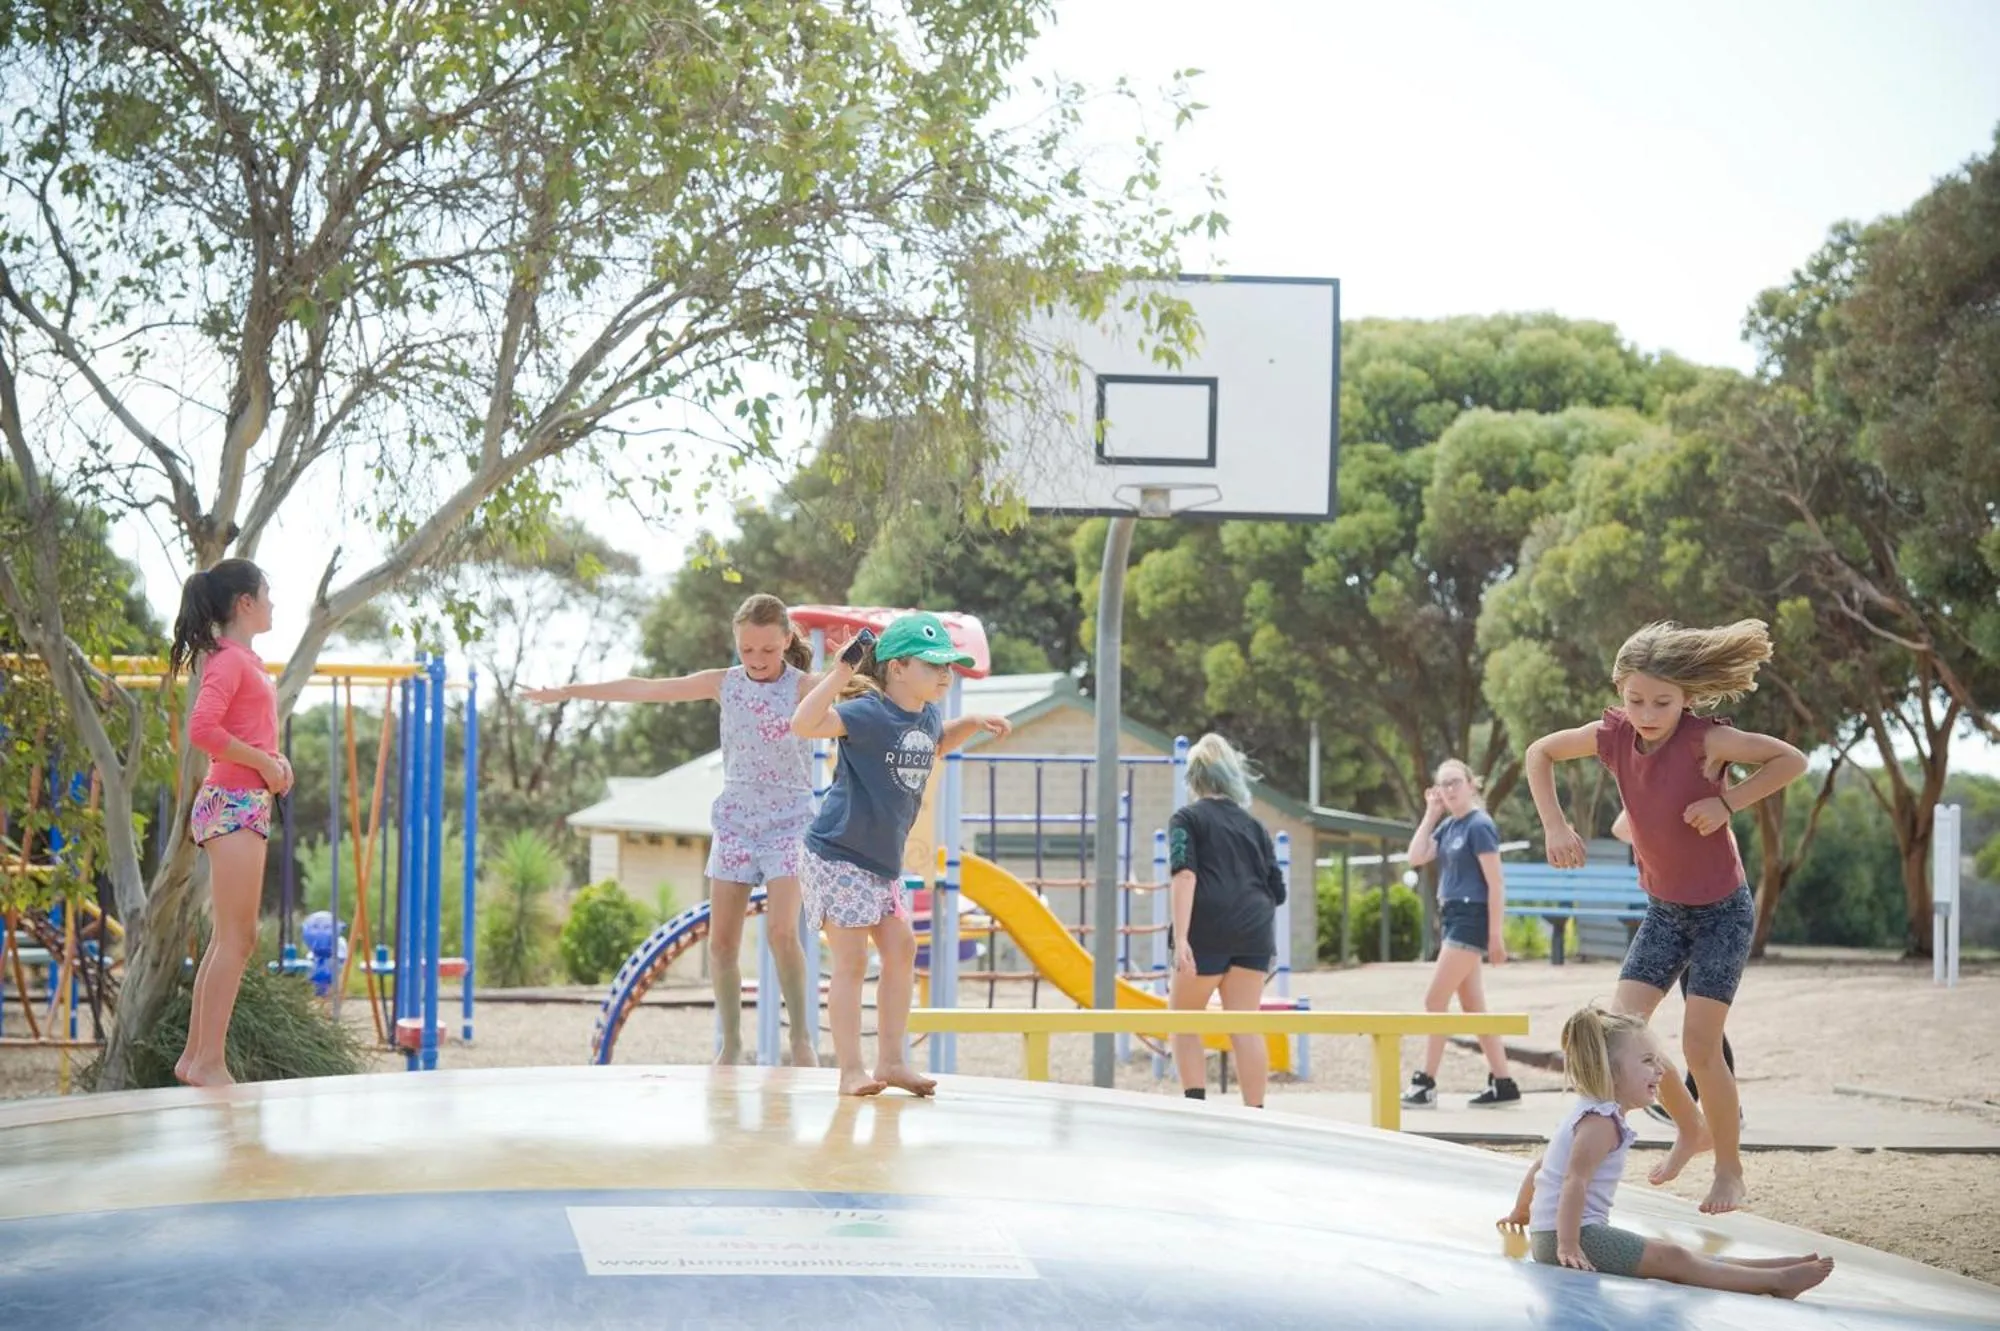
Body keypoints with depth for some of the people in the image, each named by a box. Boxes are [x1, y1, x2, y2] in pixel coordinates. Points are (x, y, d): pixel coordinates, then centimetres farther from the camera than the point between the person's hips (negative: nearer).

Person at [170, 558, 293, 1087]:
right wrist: (263, 763, -16)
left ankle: (195, 1056, 17)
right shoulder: (230, 659, -11)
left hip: (246, 805, 10)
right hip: (233, 804, -10)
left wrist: (274, 761, 9)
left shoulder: (246, 661, 17)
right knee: (236, 937, -10)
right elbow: (202, 729, -24)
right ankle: (209, 1062, -9)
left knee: (232, 937, 13)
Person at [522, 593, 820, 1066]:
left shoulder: (804, 687, -7)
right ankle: (731, 1043, 13)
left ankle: (803, 1038, -4)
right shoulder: (724, 684, 4)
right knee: (721, 941, 2)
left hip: (788, 823, -4)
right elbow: (643, 690, 9)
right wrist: (567, 691, 13)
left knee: (781, 932, -18)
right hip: (735, 822, 4)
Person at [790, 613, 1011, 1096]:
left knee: (901, 949, 9)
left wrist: (972, 724, 14)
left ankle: (890, 1061, 19)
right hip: (837, 854, -9)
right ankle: (850, 1071, 0)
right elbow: (803, 725, -36)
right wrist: (843, 670, -40)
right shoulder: (869, 713, -21)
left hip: (883, 859, 9)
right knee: (852, 961, -6)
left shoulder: (928, 714, 5)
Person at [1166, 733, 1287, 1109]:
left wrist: (1181, 937, -17)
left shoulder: (1187, 818, 5)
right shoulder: (1254, 826, 18)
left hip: (1207, 932, -3)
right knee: (1245, 1025, 2)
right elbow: (1277, 891, 16)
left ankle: (1196, 1105, -1)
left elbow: (1184, 875, -10)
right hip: (1254, 933, 4)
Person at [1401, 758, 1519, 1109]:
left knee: (1435, 1001, -8)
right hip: (1452, 919, 9)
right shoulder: (1448, 826, 12)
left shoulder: (1479, 826, -12)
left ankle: (1425, 1085, -3)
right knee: (1473, 1008, 10)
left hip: (1471, 919, -9)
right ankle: (1503, 1084, 13)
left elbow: (1496, 883, -15)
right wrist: (1430, 814, 4)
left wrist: (1496, 935, -18)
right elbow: (1416, 858, 7)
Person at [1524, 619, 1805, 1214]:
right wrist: (1554, 825, -8)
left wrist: (1727, 801, -27)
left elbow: (1791, 760, -20)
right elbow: (1540, 753, 3)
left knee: (1699, 1044, -9)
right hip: (1663, 910, 5)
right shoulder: (1614, 735, -12)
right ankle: (1690, 1128, 21)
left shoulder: (1704, 739, -24)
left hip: (1722, 909, -5)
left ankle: (1730, 1170, 10)